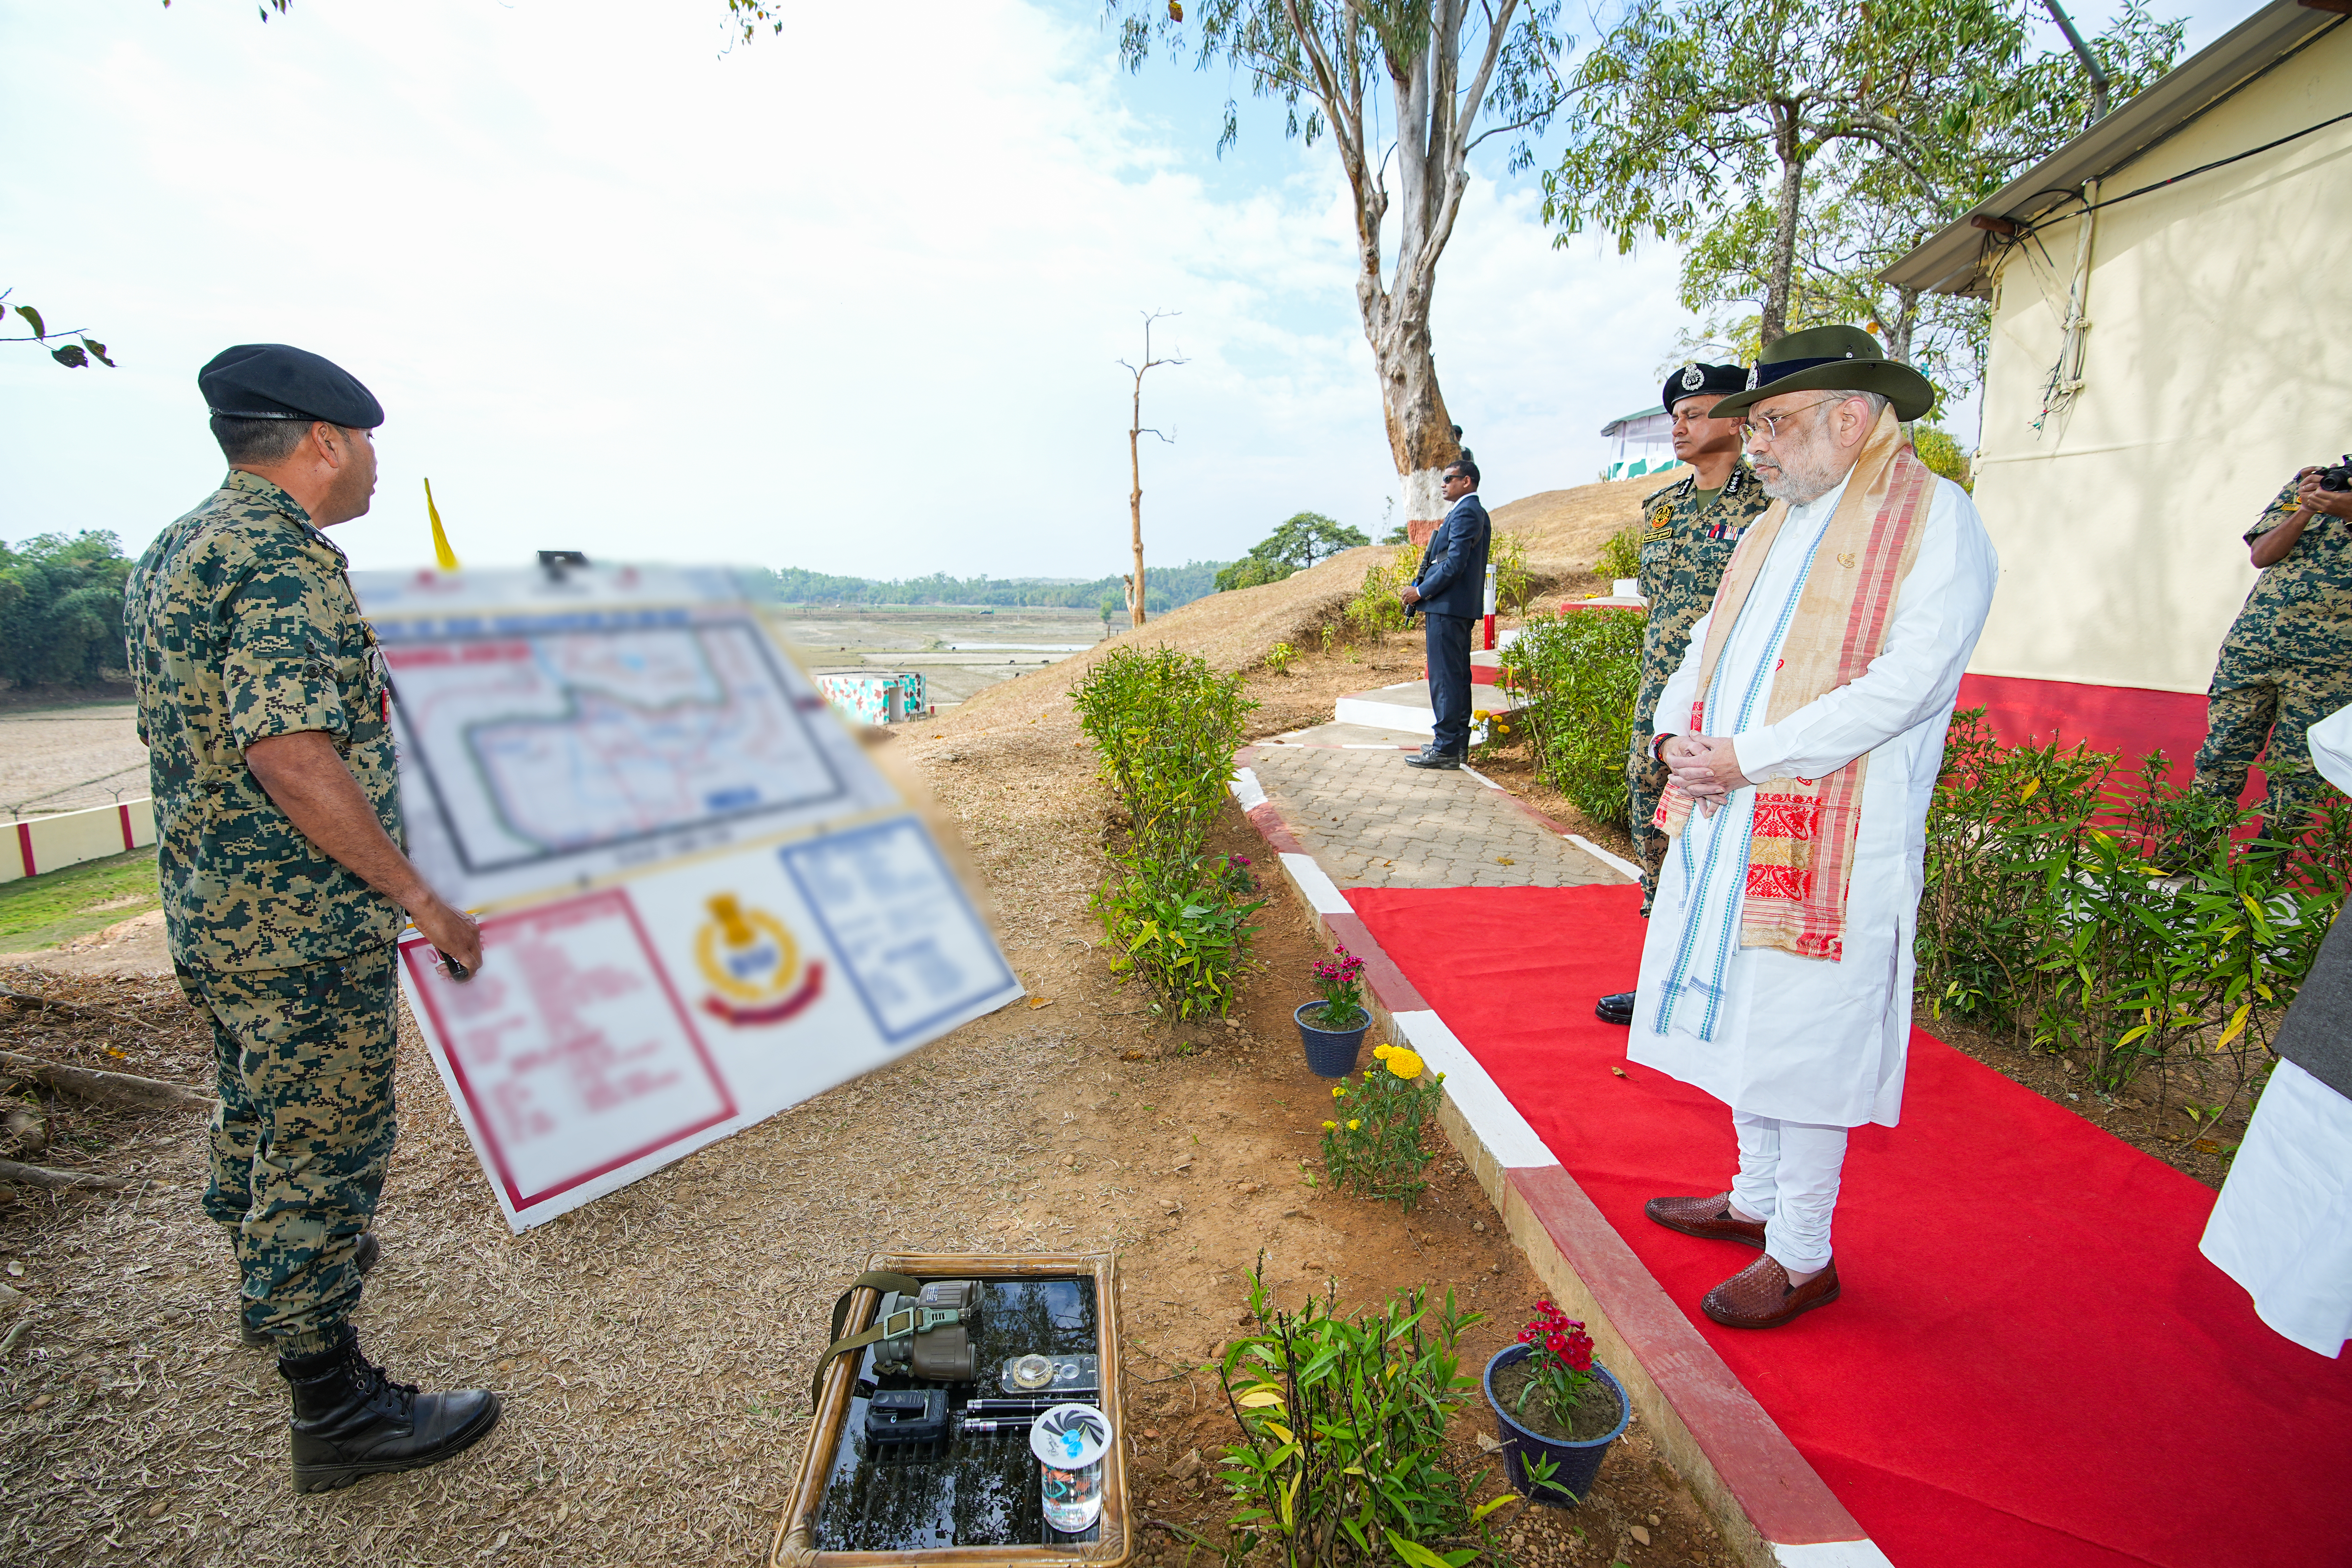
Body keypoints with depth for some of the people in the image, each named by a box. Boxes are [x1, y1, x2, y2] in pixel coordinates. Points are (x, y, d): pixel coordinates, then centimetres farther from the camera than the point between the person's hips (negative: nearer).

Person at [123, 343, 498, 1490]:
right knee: (324, 1147, 1)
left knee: (258, 1107, 28)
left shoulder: (170, 553, 12)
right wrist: (422, 897, -26)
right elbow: (290, 753, -30)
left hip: (209, 909, 10)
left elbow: (205, 731, 19)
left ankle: (273, 1278, 52)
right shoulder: (290, 558, -21)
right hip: (304, 924, -10)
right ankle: (335, 1407, 16)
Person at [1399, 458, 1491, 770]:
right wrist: (1423, 589, 16)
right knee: (1458, 675, 14)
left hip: (1447, 606, -11)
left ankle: (1446, 749, -5)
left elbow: (1454, 564, -21)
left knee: (1444, 677, -8)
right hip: (1463, 606, 11)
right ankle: (1458, 743, 21)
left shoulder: (1464, 513, -13)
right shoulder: (1477, 513, 19)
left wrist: (1421, 592, -15)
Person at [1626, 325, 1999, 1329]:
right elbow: (1709, 642, 19)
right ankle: (1757, 1201, 34)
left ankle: (1803, 1256, 19)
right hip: (1727, 826, 8)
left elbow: (1902, 688, -18)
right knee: (1739, 1015, 16)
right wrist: (1677, 734, -1)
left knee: (1804, 1041, 1)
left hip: (1832, 838, -8)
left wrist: (1746, 759, -19)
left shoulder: (1935, 520, -7)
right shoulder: (1772, 529, 17)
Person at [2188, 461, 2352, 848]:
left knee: (2298, 768, 1)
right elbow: (2261, 554, 5)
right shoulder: (2307, 483, 12)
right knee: (2224, 751, 2)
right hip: (2254, 639, 1)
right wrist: (2305, 511, -9)